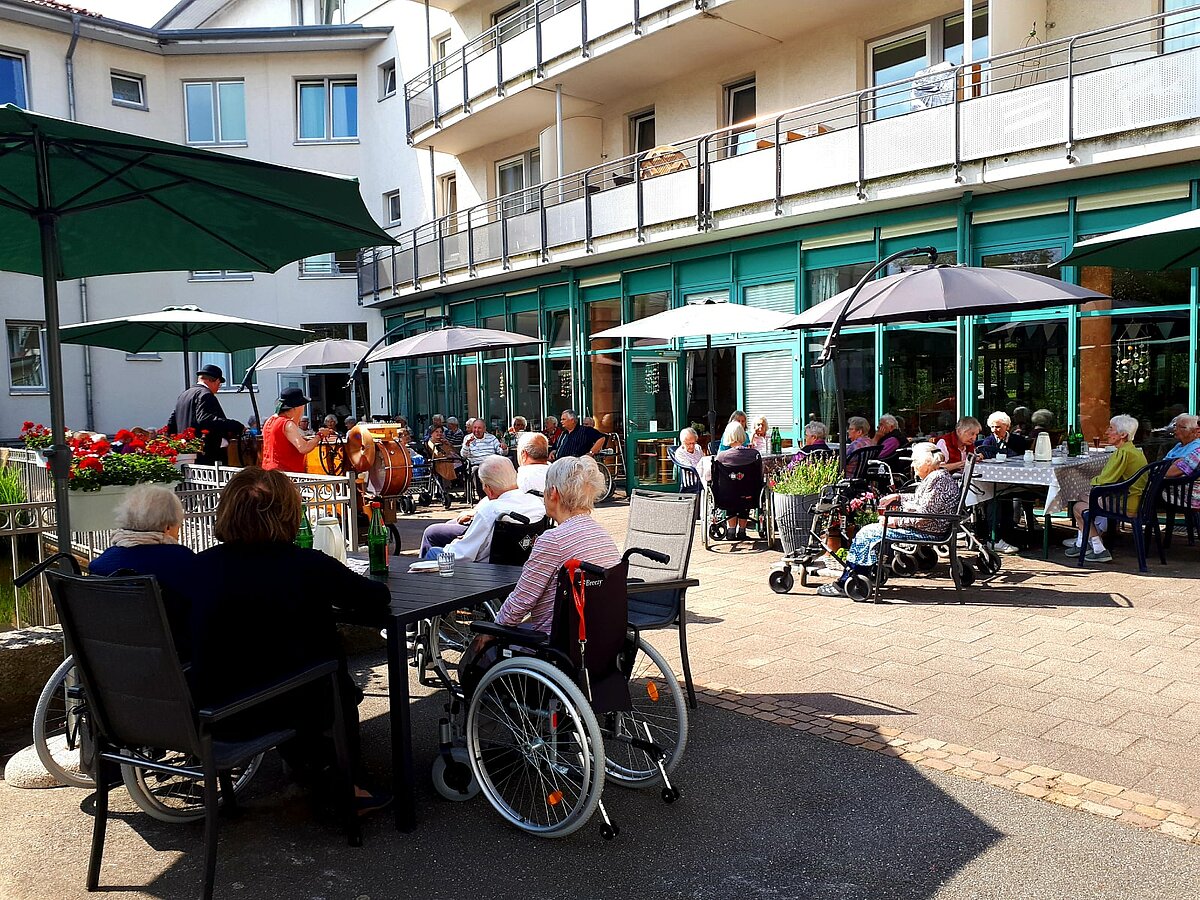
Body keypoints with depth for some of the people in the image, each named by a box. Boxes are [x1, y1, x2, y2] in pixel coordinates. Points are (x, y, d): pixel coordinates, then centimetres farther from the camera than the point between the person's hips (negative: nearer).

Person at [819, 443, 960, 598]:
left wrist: (897, 521, -17)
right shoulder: (937, 476, 14)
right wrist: (897, 497, 19)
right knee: (869, 530, 12)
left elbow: (924, 516, -25)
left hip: (926, 532, -11)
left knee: (868, 533, -11)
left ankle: (844, 584, -5)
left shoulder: (937, 479, -19)